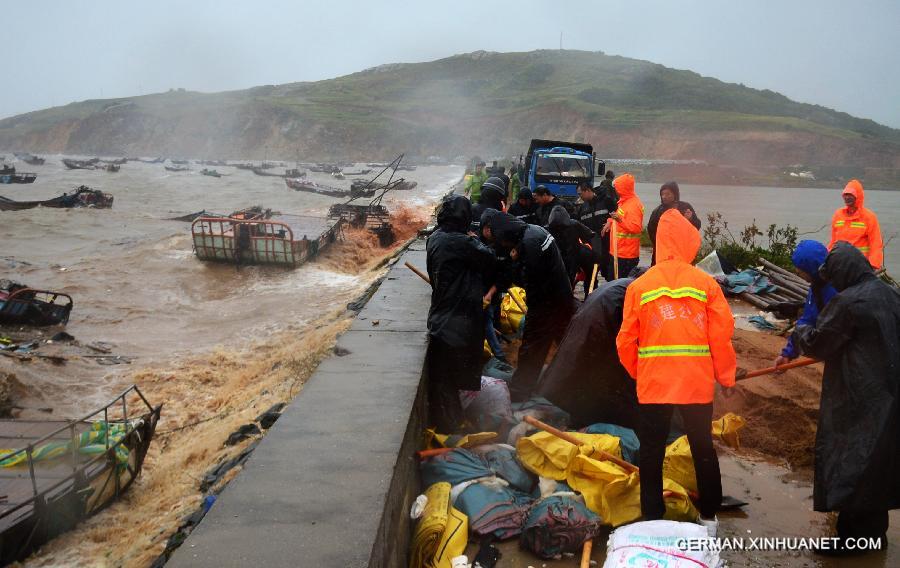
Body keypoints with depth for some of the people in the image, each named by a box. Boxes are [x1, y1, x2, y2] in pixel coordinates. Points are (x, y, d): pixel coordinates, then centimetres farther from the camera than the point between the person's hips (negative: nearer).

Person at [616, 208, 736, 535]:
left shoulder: (639, 285, -4)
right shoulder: (706, 283, -4)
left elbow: (626, 341, -1)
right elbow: (722, 336, -5)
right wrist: (726, 377, 8)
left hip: (653, 385, -1)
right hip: (698, 384, 1)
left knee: (651, 453, 11)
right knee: (703, 449, 18)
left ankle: (652, 520, 18)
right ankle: (709, 517, 29)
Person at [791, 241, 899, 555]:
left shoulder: (848, 301, -18)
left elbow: (817, 343, -10)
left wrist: (799, 332, 12)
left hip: (859, 400, -8)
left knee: (847, 463, 2)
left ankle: (853, 536, 9)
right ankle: (874, 530, 29)